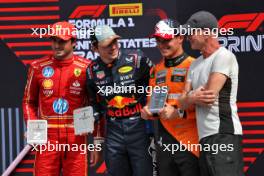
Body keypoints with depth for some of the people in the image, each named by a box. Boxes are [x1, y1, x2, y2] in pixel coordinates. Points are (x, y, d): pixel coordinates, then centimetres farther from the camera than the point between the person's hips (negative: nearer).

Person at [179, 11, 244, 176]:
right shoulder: (195, 64, 20)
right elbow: (183, 103, 13)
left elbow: (210, 94, -15)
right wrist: (194, 98, -9)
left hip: (223, 136, -9)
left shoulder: (224, 56, -7)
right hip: (205, 137, 9)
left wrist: (190, 96, 5)